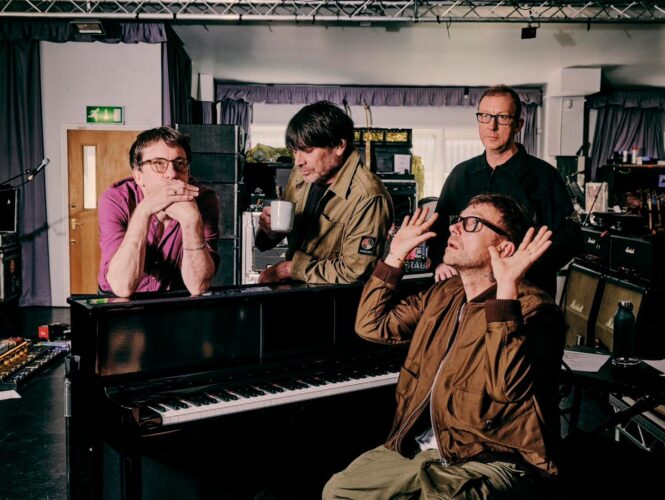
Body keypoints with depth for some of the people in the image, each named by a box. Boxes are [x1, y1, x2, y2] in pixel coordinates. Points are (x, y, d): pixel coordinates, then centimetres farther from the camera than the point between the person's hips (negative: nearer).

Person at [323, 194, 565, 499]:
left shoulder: (532, 308, -12)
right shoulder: (443, 294, 13)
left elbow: (506, 386, -30)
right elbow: (372, 325, 18)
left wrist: (507, 288, -34)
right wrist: (396, 256, 15)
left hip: (489, 463, -7)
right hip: (419, 448, 7)